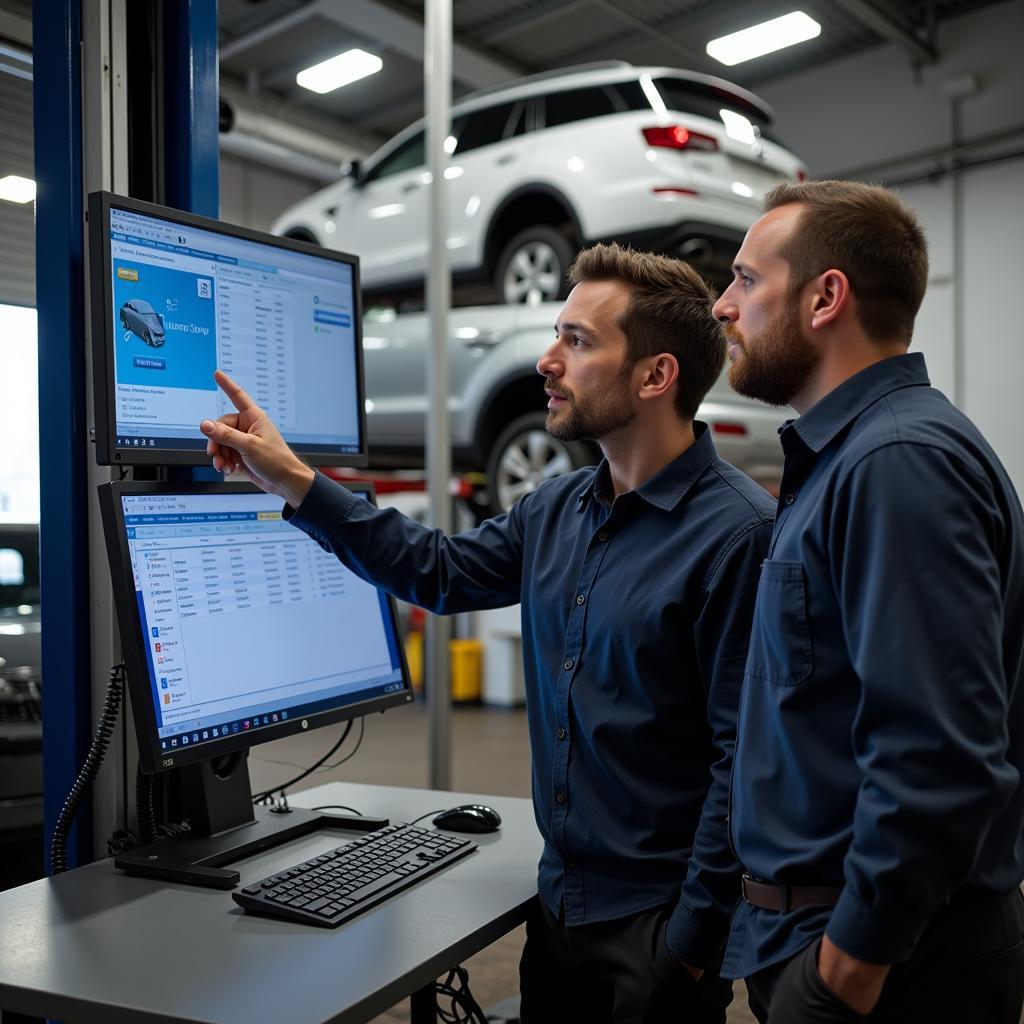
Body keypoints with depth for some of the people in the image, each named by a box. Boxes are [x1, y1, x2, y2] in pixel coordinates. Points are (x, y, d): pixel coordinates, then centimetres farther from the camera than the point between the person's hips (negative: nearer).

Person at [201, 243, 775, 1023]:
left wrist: (694, 936, -16)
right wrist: (294, 481, 10)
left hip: (658, 928, -7)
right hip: (559, 903, 7)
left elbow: (745, 757, -20)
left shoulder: (739, 533, -20)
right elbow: (441, 572, 15)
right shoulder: (557, 511, 4)